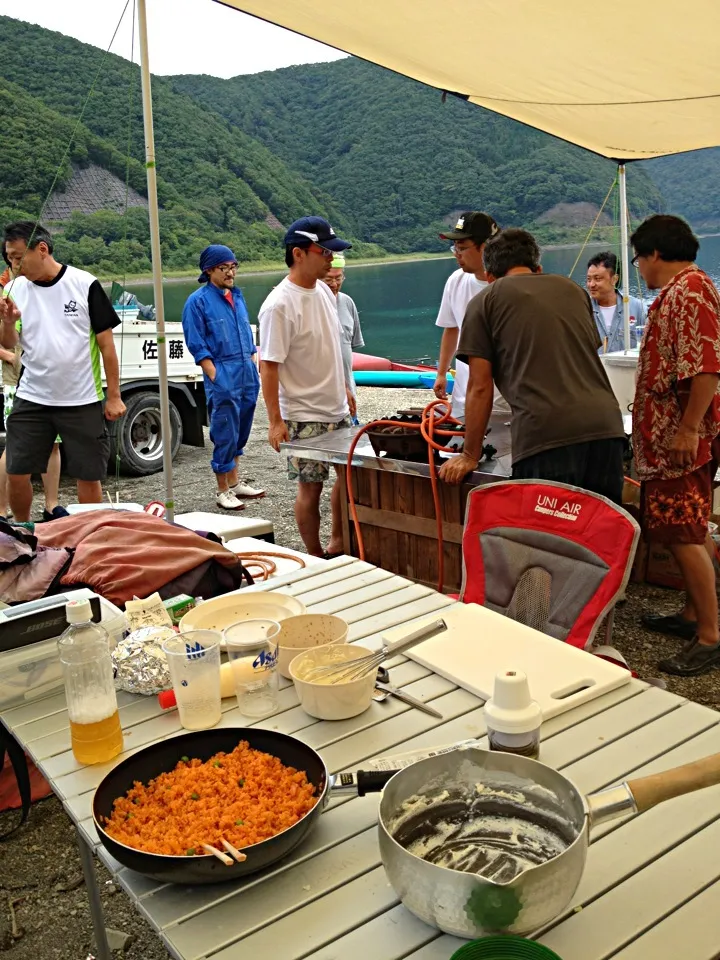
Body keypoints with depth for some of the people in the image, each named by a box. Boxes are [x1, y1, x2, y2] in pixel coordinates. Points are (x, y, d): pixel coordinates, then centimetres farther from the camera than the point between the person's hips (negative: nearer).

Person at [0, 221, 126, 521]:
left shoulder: (85, 285, -9)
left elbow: (106, 342, -6)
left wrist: (114, 396, -6)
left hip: (82, 401, -3)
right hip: (31, 399, 3)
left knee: (89, 476, 4)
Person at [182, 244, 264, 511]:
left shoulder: (237, 297, 15)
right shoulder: (198, 301, -6)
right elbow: (196, 345, -9)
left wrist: (253, 368, 14)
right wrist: (215, 377, -14)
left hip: (247, 373, 7)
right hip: (223, 375, -7)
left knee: (240, 431, 13)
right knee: (225, 433, -4)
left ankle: (234, 483, 25)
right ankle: (223, 491, 6)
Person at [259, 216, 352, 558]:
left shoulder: (323, 291, 5)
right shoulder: (279, 305, -20)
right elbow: (268, 366, -20)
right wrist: (275, 421, -22)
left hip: (338, 409, 8)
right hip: (305, 416, -8)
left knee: (349, 473, 16)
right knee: (310, 487, 2)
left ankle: (338, 543, 33)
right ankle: (315, 559, 18)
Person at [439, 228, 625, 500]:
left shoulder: (485, 301, 10)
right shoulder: (573, 289, 24)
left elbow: (480, 387, 6)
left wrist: (470, 456, 14)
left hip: (544, 435, -5)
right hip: (606, 426, 5)